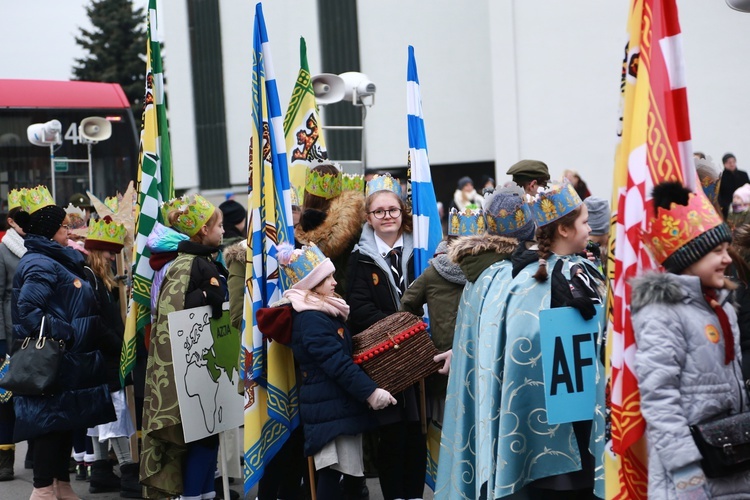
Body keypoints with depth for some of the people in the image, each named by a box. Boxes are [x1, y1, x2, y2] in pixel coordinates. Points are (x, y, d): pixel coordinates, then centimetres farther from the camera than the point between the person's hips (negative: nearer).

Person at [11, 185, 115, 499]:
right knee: (51, 421, -6)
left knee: (65, 422, 13)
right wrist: (63, 335, -21)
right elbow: (28, 311, -23)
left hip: (67, 361, 10)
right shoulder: (41, 264, -14)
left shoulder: (59, 261, 17)